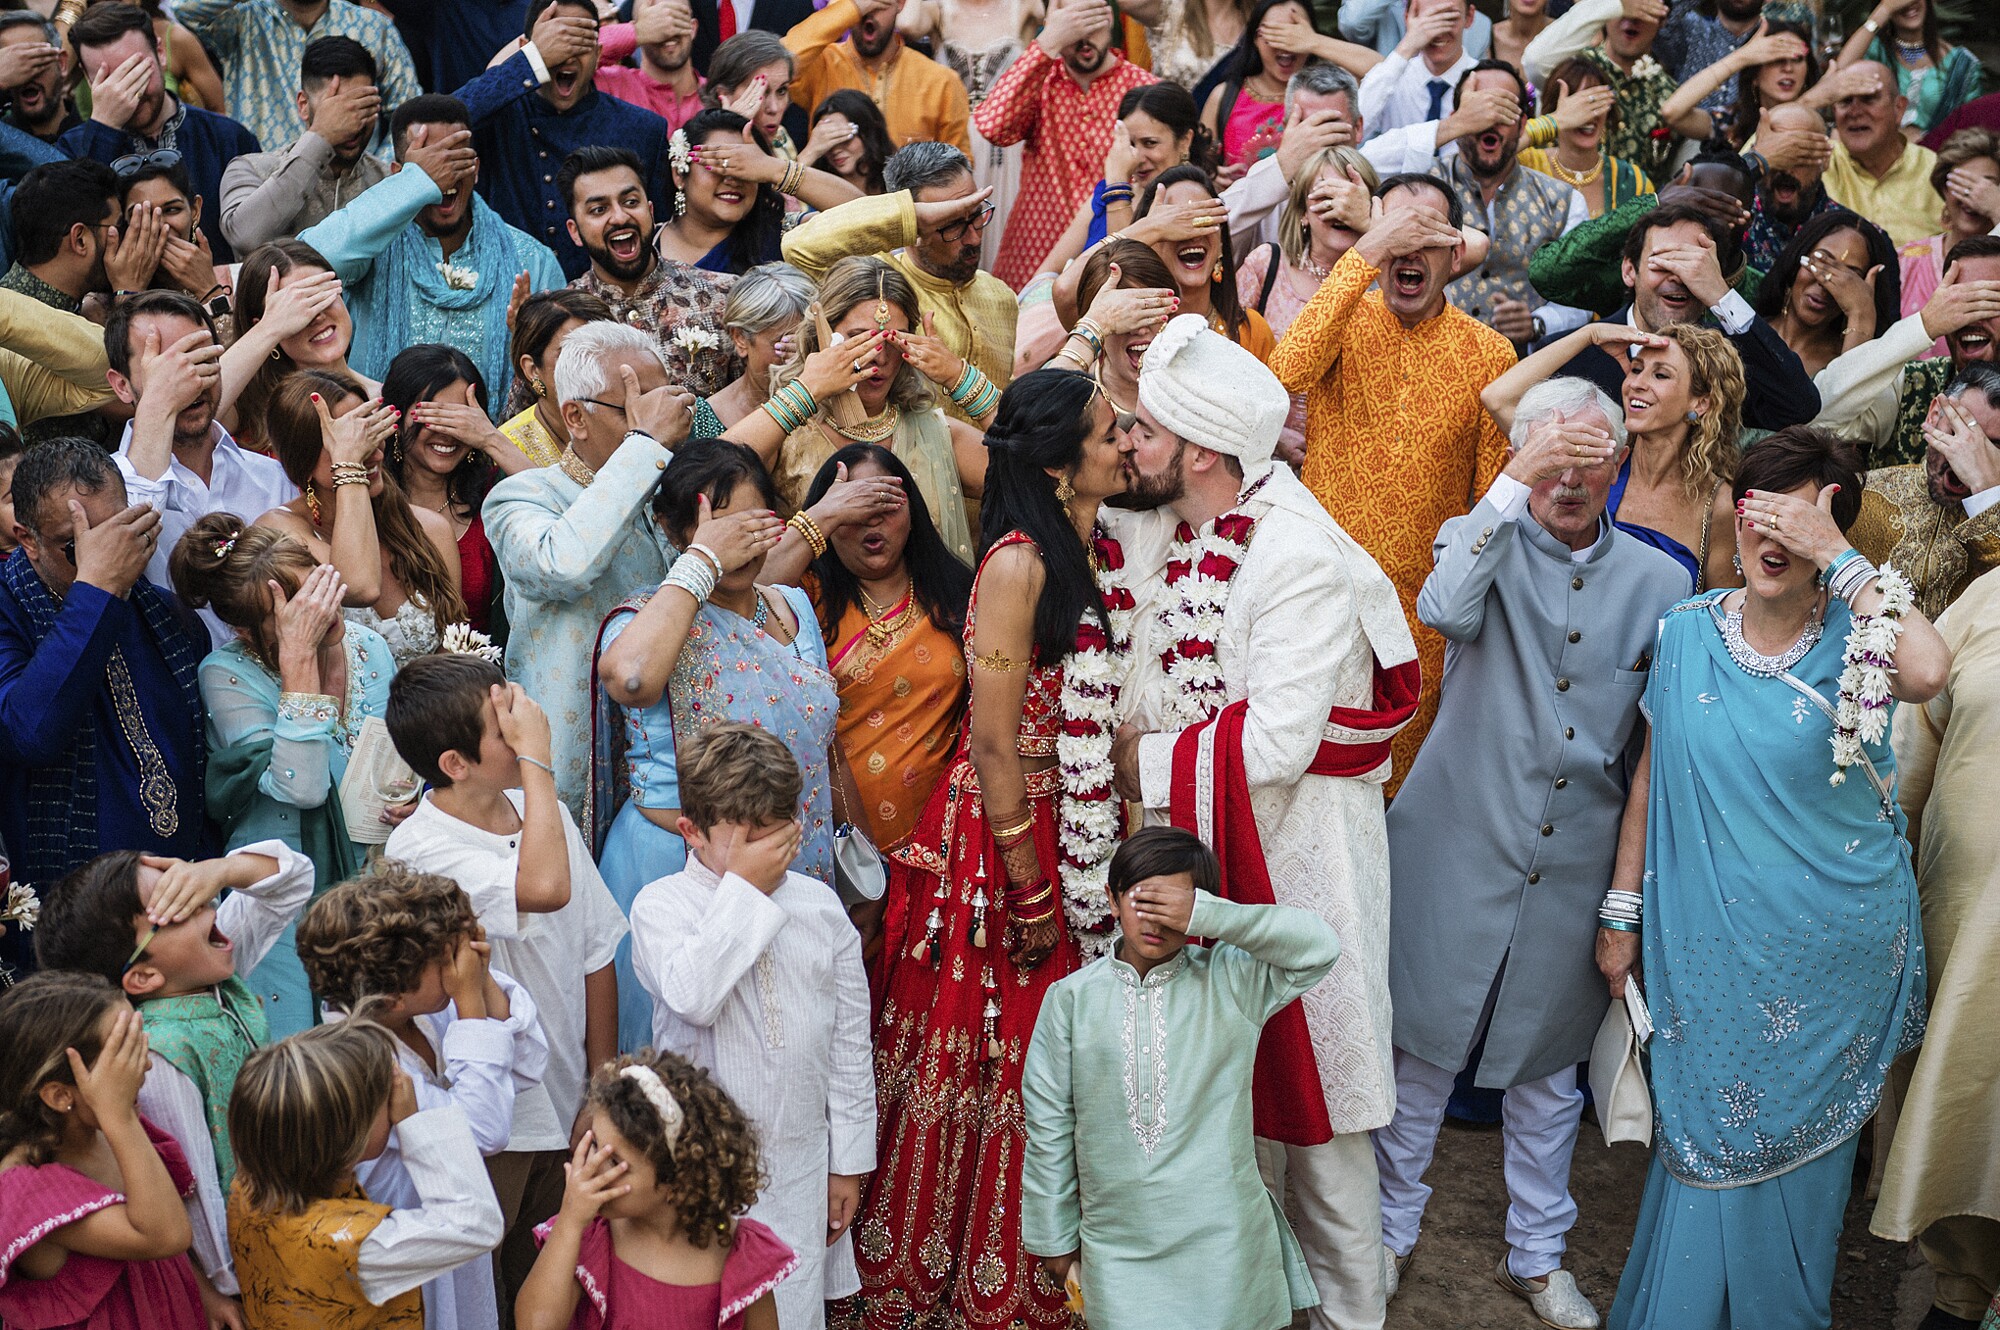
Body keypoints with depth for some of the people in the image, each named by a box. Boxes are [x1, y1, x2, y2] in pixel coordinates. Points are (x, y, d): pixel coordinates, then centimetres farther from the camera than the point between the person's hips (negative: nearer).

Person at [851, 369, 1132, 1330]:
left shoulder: (1089, 552, 8)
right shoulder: (1020, 562, -19)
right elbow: (996, 740, -19)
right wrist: (1029, 890, -16)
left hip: (1069, 827, 8)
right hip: (998, 833, -8)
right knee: (988, 1060, 4)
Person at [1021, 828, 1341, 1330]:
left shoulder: (1230, 981, -2)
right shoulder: (1071, 998, -1)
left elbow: (1320, 945, -15)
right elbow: (1049, 1124, 5)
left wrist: (1207, 915, -20)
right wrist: (1053, 1236, 8)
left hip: (1220, 1239, 0)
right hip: (1117, 1246, 0)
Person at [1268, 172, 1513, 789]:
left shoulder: (1490, 354, -1)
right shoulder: (1344, 320, -3)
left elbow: (1495, 494, 5)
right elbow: (1287, 371, -28)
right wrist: (1368, 251, -28)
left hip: (1424, 604, 1)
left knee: (1403, 777, 11)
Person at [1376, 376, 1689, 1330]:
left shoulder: (1659, 582, 5)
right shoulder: (1482, 542, -1)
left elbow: (1662, 743, 7)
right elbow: (1447, 610, -26)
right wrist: (1517, 481, -32)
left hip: (1576, 864, 2)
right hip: (1459, 853, -2)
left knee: (1546, 1065, 14)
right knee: (1422, 1047, 6)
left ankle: (1537, 1253, 31)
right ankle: (1391, 1231, 26)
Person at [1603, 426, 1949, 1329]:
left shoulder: (1850, 642, -10)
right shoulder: (1686, 632, -1)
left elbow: (1927, 672, -35)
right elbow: (1652, 774, 7)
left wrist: (1836, 554, -28)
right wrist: (1621, 910, 7)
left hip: (1830, 955, -2)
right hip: (1709, 944, 2)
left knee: (1795, 1146, 12)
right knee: (1704, 1140, 11)